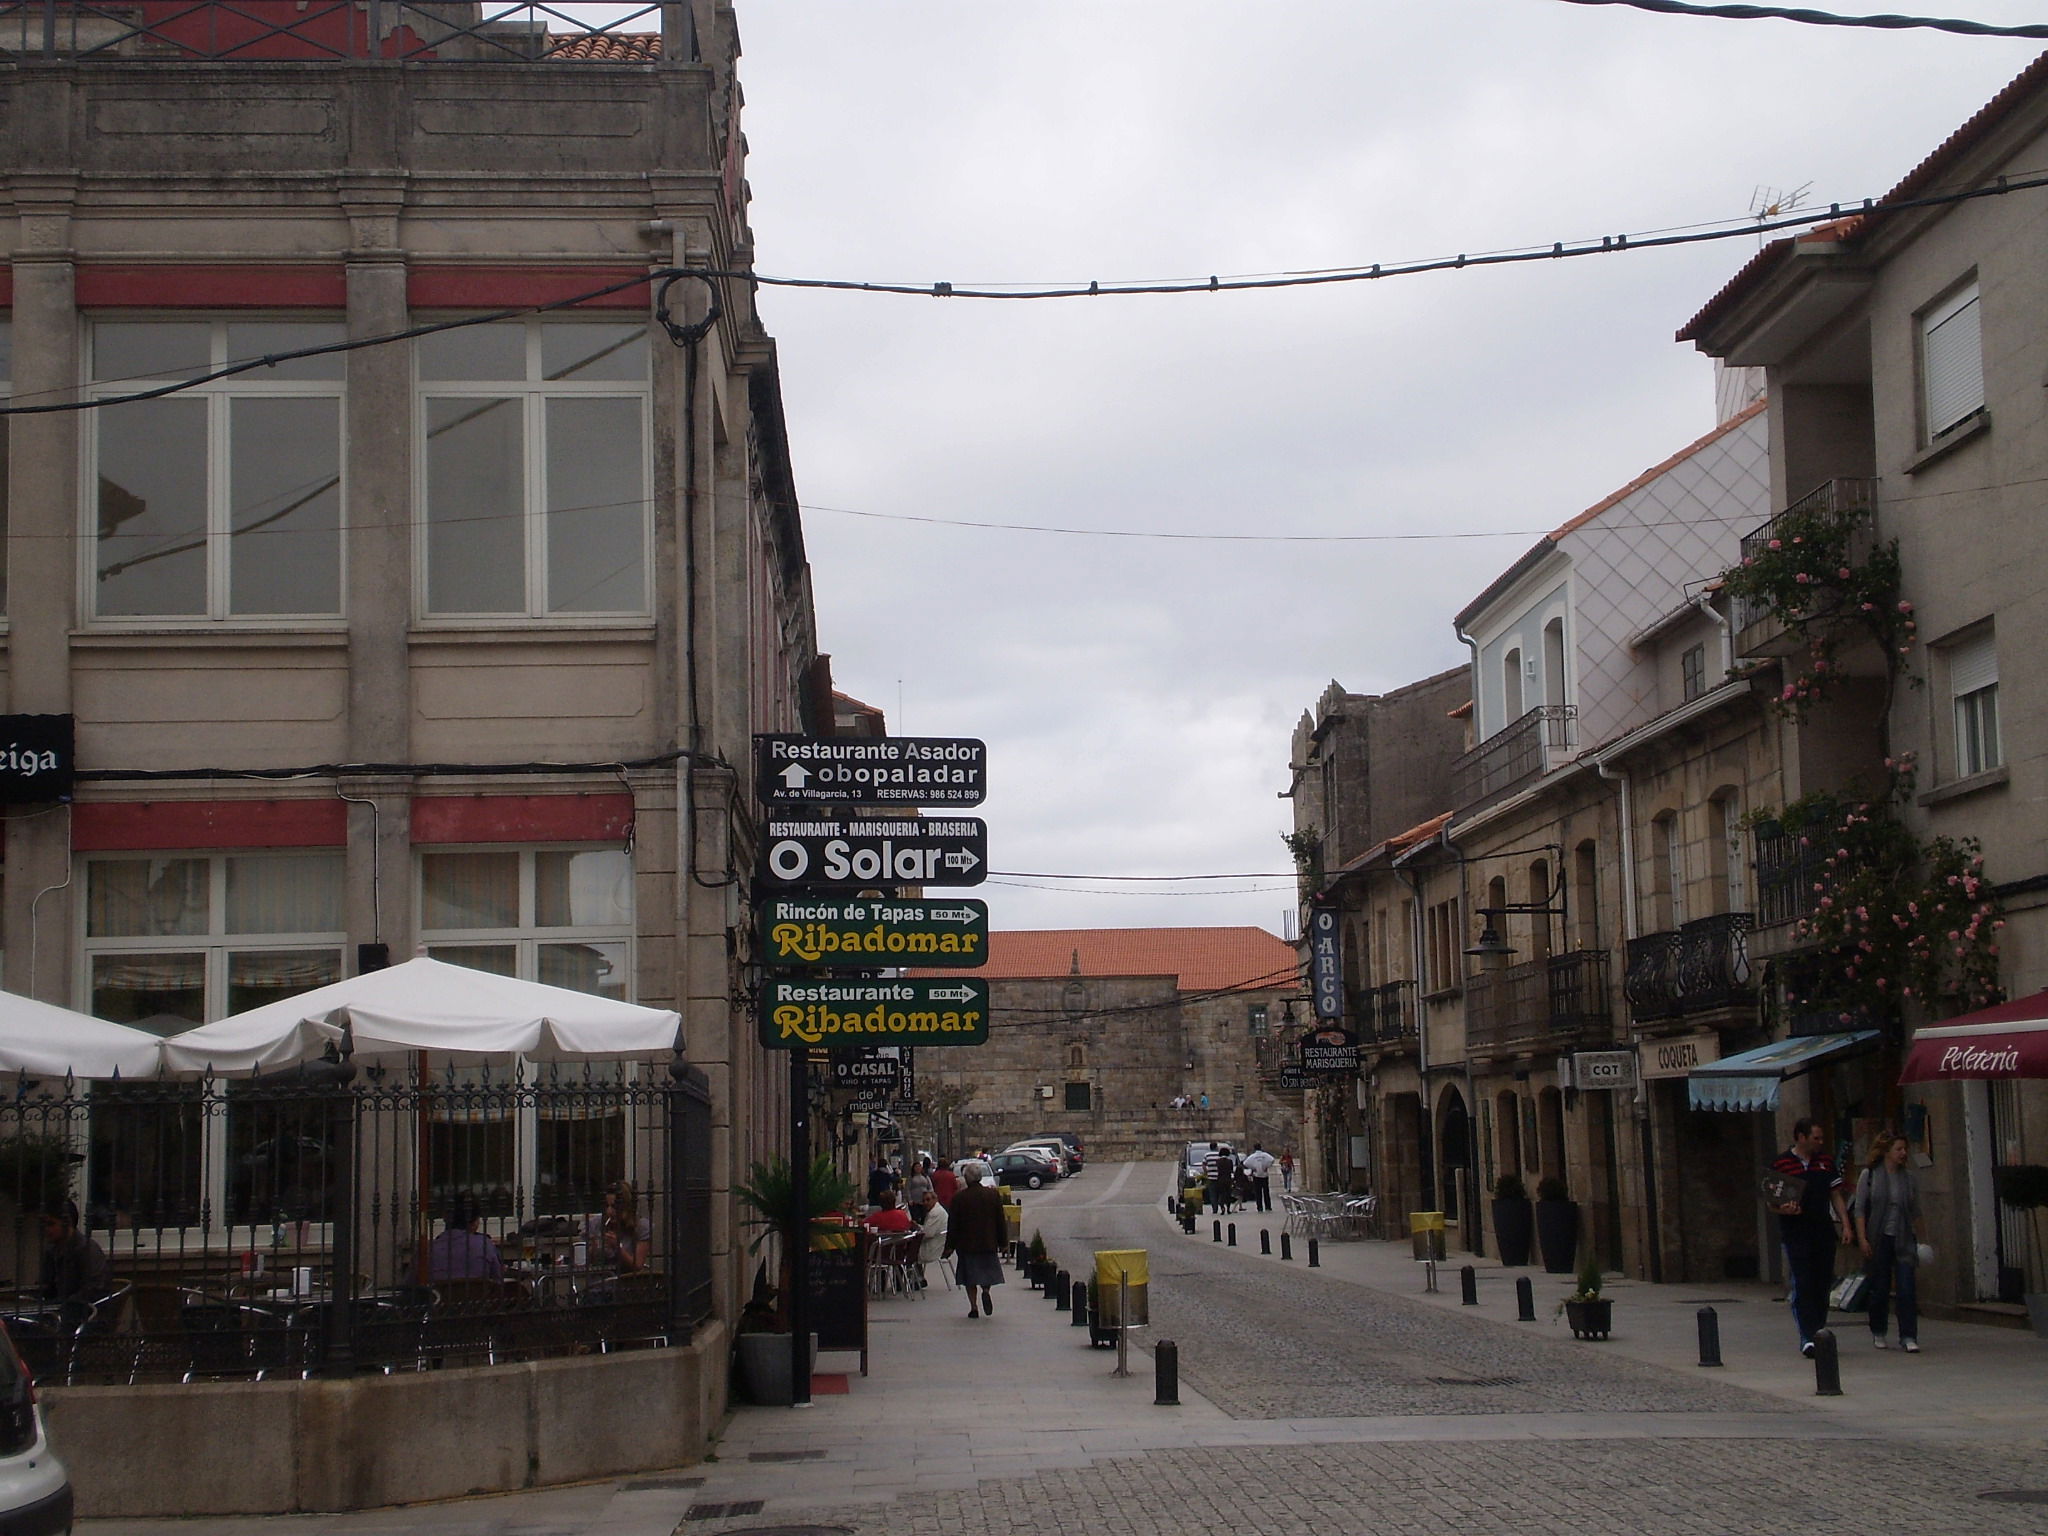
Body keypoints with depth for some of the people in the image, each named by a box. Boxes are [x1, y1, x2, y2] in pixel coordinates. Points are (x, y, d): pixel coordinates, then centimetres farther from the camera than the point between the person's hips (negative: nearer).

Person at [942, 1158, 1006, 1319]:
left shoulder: (959, 1198, -9)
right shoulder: (993, 1195, -2)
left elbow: (953, 1225, -5)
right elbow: (1000, 1221, 3)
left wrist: (950, 1246, 2)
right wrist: (1002, 1242, 11)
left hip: (967, 1244, -2)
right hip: (988, 1243, 2)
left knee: (970, 1277, 6)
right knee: (988, 1270, 16)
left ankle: (974, 1307, 3)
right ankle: (986, 1290, -12)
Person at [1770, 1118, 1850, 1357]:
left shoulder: (1826, 1162, 13)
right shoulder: (1781, 1164, -2)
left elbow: (1836, 1196, 16)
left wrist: (1845, 1224, 5)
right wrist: (1783, 1209, -22)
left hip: (1824, 1233, 5)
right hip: (1795, 1235, -5)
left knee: (1822, 1286, 7)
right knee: (1802, 1286, -9)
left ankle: (1819, 1334, 16)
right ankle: (1807, 1337, -12)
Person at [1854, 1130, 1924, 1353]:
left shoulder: (1909, 1178, 7)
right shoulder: (1869, 1176, -2)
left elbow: (1915, 1212, 13)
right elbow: (1859, 1209, -3)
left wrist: (1918, 1239, 10)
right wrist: (1862, 1239, -10)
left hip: (1903, 1239, 2)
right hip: (1879, 1240, -2)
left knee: (1907, 1288, -9)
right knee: (1880, 1288, 7)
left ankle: (1908, 1337, -7)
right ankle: (1878, 1333, 25)